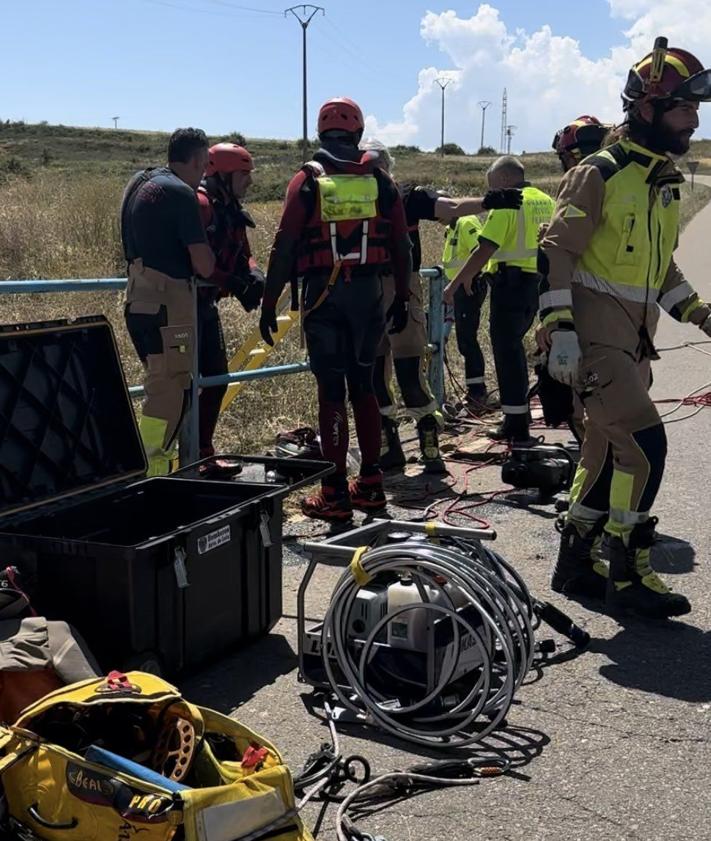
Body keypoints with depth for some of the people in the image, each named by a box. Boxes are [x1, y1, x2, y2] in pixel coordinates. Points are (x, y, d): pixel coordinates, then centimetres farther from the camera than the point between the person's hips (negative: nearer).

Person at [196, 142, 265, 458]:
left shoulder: (231, 210, 13)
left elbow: (242, 254, 15)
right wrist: (231, 283, -28)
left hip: (206, 303, 10)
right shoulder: (200, 204, -17)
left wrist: (253, 274, -7)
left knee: (217, 377, 14)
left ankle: (203, 451, 25)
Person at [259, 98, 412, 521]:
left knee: (332, 393, 0)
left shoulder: (307, 181, -2)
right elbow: (401, 246, 7)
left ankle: (335, 493, 3)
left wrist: (269, 303, -1)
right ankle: (371, 484, 18)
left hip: (324, 295, -3)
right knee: (363, 386, 14)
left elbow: (284, 247, -5)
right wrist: (402, 298, 16)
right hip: (369, 293, 3)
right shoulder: (382, 180, 6)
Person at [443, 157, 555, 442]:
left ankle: (516, 426, 0)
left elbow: (485, 250, -19)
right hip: (539, 282, 8)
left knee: (506, 350, -1)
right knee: (514, 346, 20)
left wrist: (455, 284, -15)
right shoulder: (546, 201, 13)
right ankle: (519, 408, 26)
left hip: (511, 282, -8)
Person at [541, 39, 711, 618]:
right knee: (645, 445, -15)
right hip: (595, 337, -8)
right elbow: (557, 253, -13)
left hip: (635, 341, 9)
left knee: (607, 452, 11)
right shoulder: (599, 175, -11)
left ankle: (575, 565, 23)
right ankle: (628, 575, -4)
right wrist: (561, 332, -20)